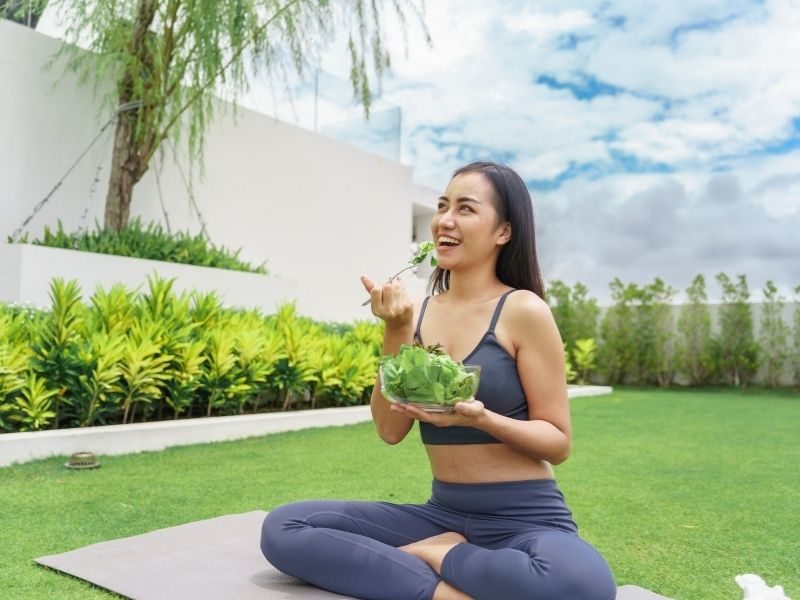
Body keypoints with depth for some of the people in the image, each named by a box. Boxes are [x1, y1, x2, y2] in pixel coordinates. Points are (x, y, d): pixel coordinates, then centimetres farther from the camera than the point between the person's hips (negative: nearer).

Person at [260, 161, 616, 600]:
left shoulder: (523, 310, -9)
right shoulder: (418, 313, 4)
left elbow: (558, 442, -6)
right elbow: (390, 429, 0)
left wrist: (480, 418, -24)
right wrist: (395, 333, -10)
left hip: (527, 522, -3)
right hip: (442, 515, 4)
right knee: (282, 527, -12)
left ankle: (423, 554, -13)